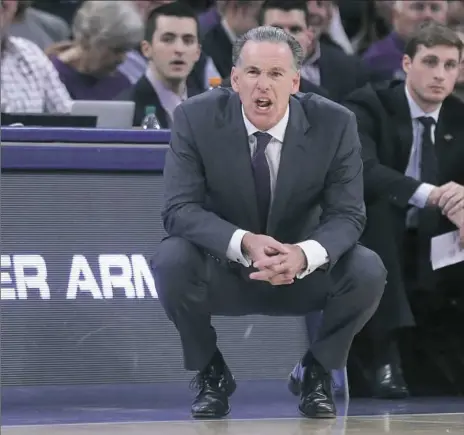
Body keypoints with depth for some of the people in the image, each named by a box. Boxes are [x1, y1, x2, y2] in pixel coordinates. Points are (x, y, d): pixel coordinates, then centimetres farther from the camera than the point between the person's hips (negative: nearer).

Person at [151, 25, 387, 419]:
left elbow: (347, 215, -14)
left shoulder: (334, 124, -15)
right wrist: (244, 243, -39)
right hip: (222, 270, -1)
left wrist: (304, 254, -37)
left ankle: (318, 373, 1)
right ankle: (211, 374, -5)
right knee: (171, 260, -32)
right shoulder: (196, 118, -17)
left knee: (368, 271, -27)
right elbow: (179, 209, -21)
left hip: (303, 272, 1)